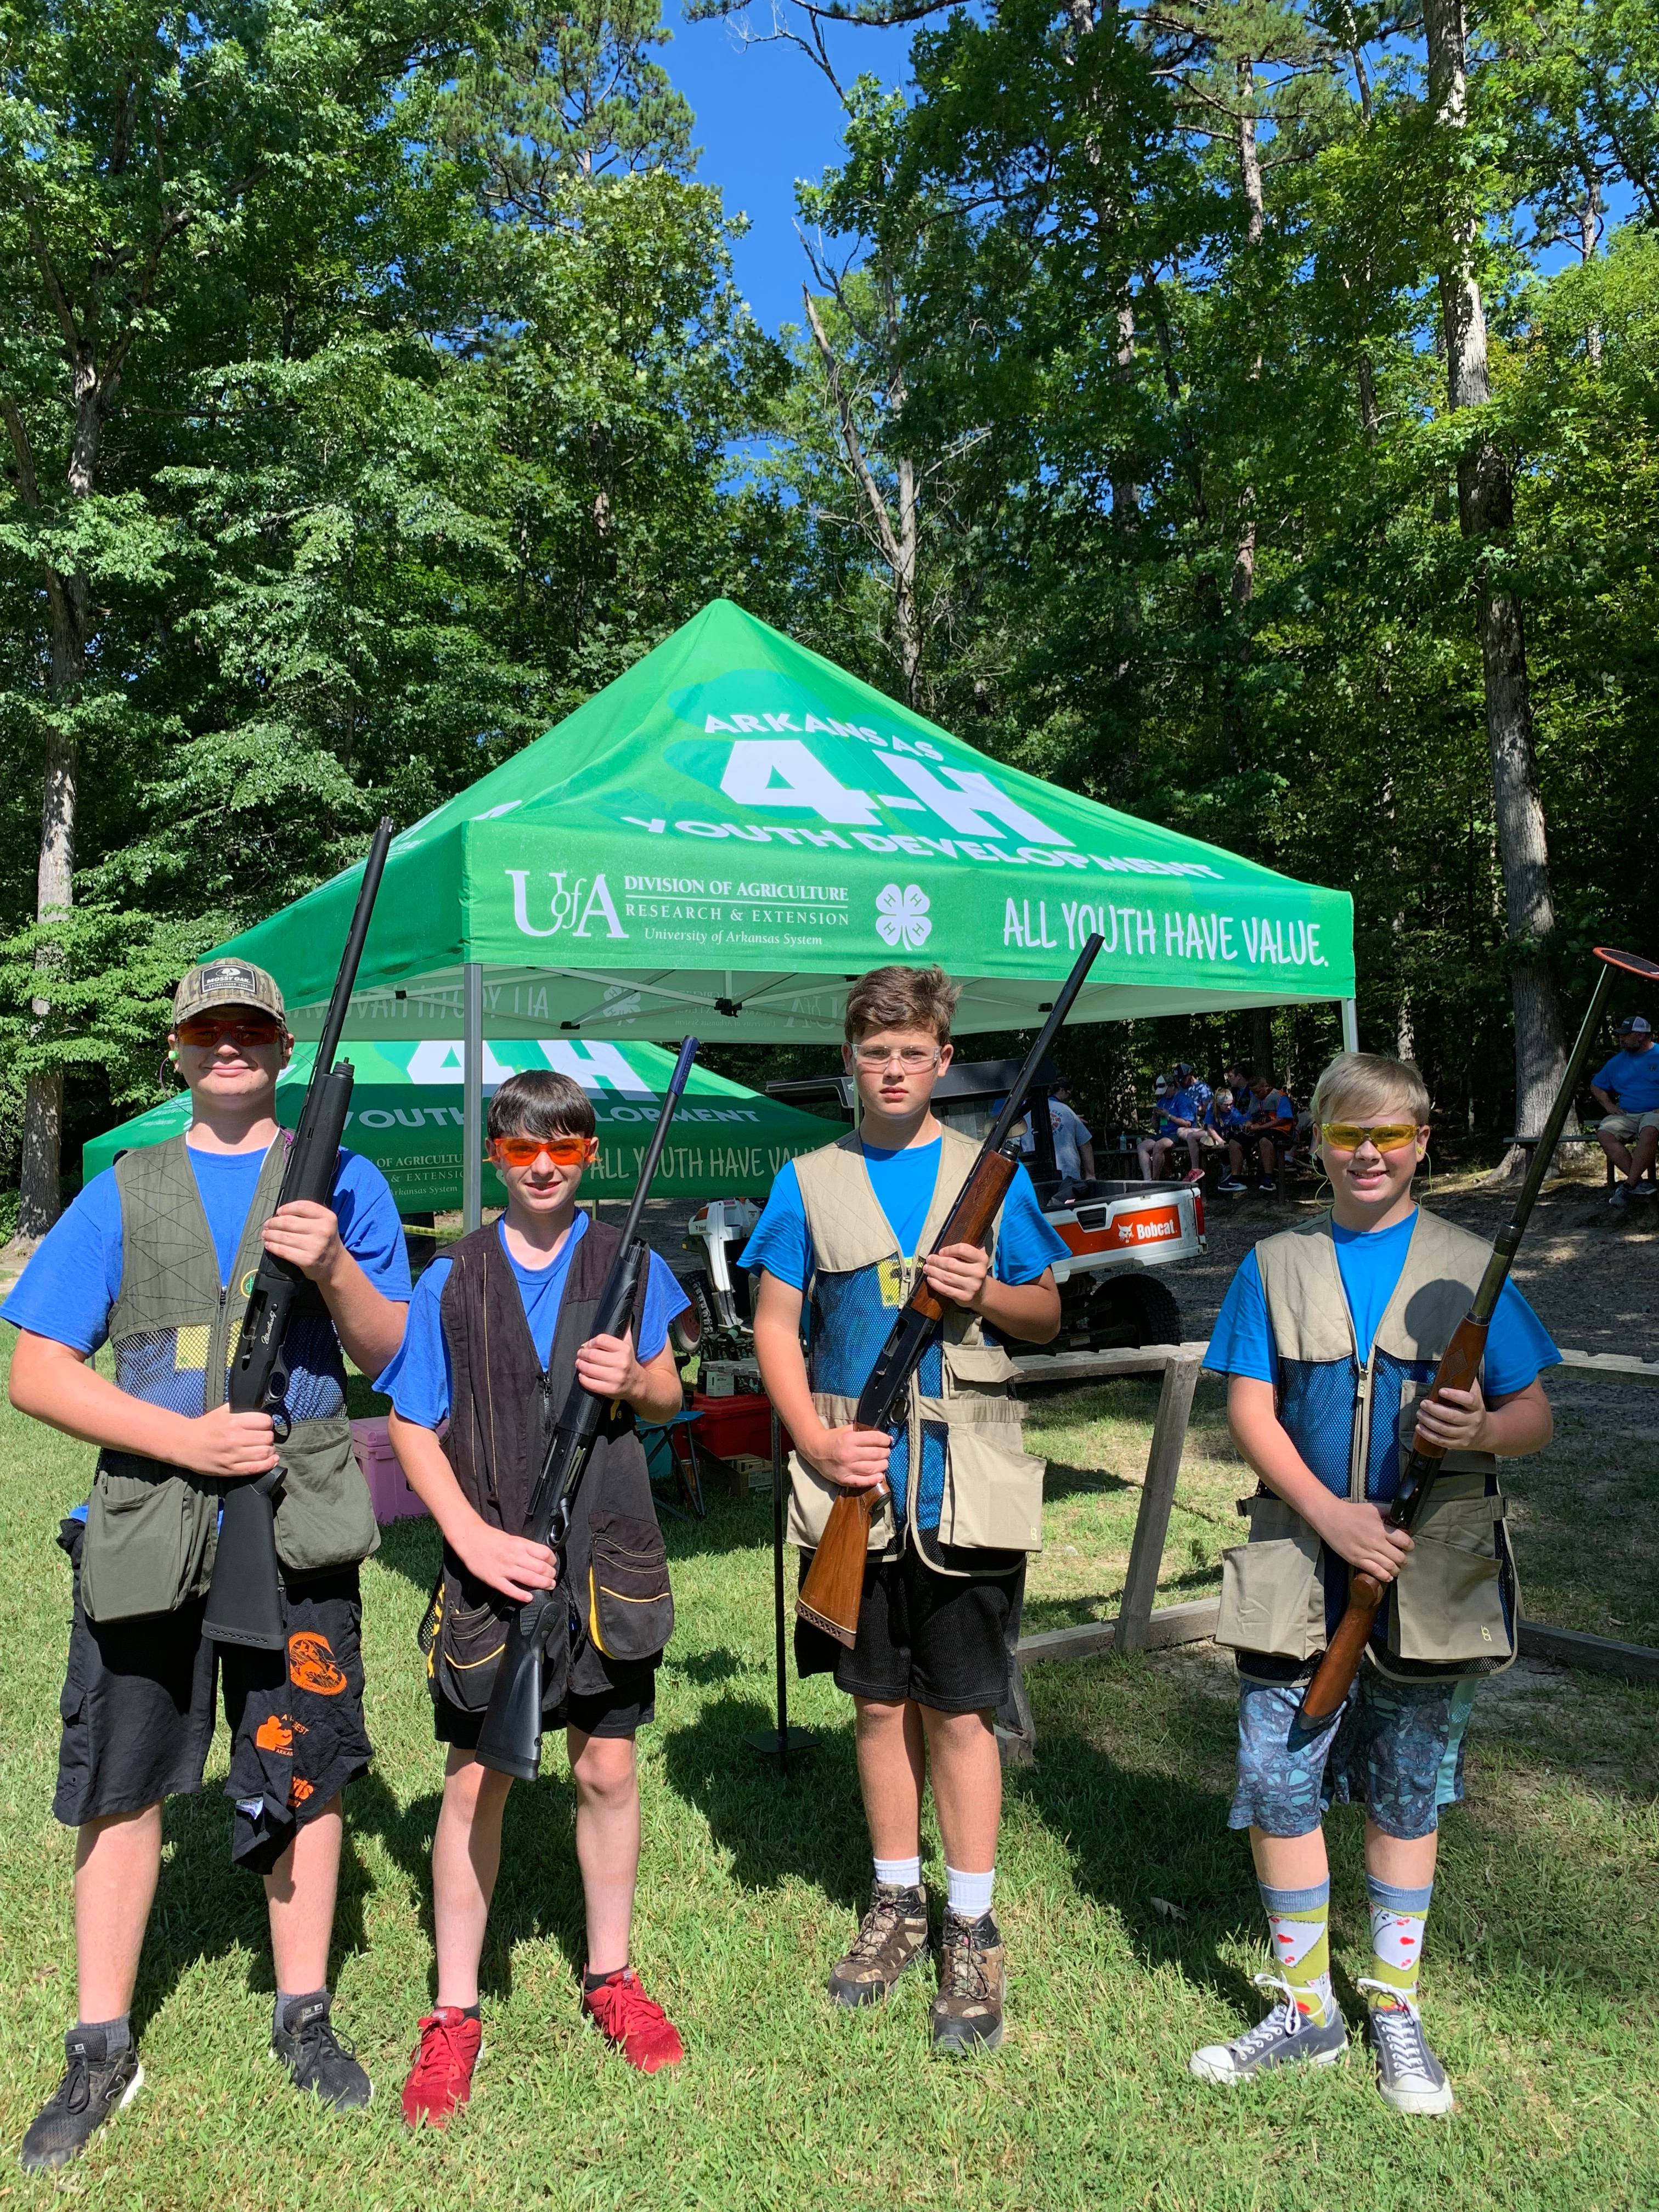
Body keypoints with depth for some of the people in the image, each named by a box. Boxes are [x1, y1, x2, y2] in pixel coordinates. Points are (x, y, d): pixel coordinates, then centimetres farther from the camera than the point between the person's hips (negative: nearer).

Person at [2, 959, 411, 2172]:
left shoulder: (344, 1182, 5)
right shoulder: (122, 1194, 5)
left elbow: (391, 1354, 3)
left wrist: (334, 1267, -17)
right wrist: (189, 1439, -13)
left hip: (301, 1522, 0)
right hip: (150, 1521, 1)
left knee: (304, 1772, 9)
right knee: (121, 1781, 8)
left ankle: (305, 2019, 28)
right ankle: (102, 2054, 26)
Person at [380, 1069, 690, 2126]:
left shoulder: (629, 1265, 0)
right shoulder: (451, 1280, -2)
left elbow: (669, 1394, 9)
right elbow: (412, 1426, 0)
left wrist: (635, 1381, -16)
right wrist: (475, 1538, -13)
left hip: (610, 1558, 1)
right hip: (496, 1563, -1)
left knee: (608, 1771, 12)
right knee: (476, 1783, 6)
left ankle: (611, 1976, 32)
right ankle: (454, 2016, 22)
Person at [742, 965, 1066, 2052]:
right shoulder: (809, 1183, 4)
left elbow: (1048, 1316, 7)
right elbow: (777, 1327, 5)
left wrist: (989, 1293, -14)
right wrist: (816, 1441, -9)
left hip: (967, 1484, -2)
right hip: (856, 1483, 2)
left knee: (961, 1712, 5)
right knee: (882, 1704, 15)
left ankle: (972, 1932, 20)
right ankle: (897, 1904, 32)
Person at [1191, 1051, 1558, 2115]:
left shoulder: (1468, 1266, 1)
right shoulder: (1275, 1267, 4)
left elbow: (1536, 1416, 2)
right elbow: (1250, 1412, -1)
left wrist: (1484, 1431, -22)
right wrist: (1330, 1515, -14)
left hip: (1433, 1574, -1)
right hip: (1299, 1561, 1)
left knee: (1408, 1792, 12)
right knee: (1276, 1779, 2)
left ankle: (1396, 2009, 30)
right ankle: (1307, 2009, 21)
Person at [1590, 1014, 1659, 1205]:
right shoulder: (1618, 1061, 17)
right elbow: (1596, 1086, 26)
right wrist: (1609, 1105, 8)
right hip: (1626, 1115, 5)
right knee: (1604, 1133, -27)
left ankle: (1629, 1185, -33)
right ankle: (1639, 1182, -29)